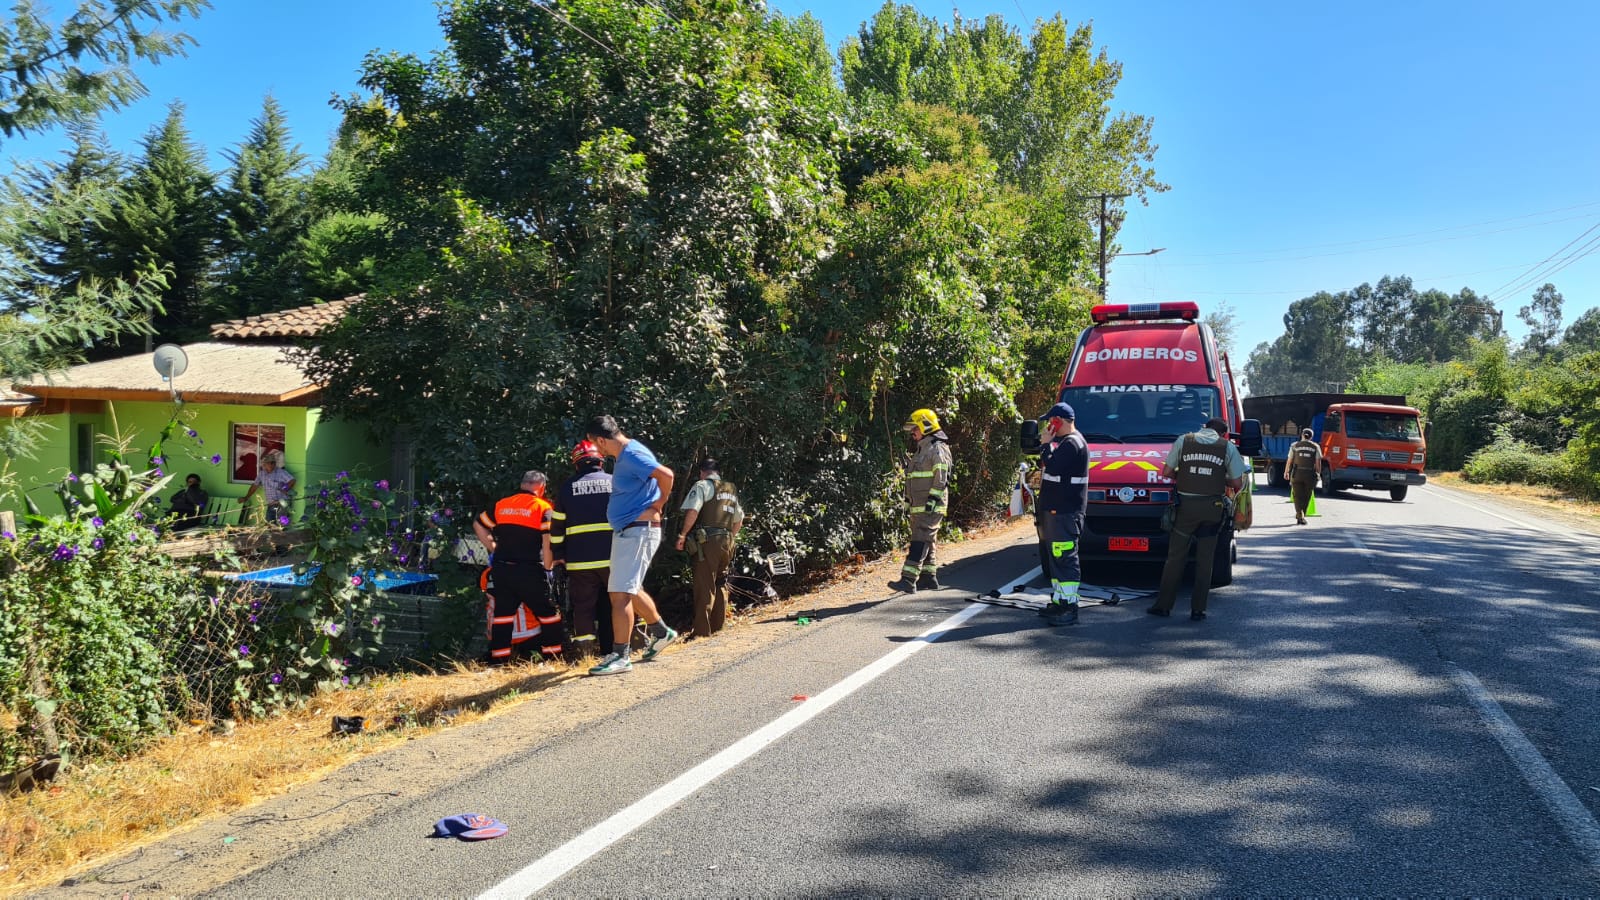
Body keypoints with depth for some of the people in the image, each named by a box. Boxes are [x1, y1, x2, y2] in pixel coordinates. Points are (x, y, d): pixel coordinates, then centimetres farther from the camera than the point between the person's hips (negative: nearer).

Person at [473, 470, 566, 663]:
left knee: (502, 614, 10)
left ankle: (497, 661, 11)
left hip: (501, 569, 5)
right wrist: (547, 567, -2)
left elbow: (478, 525, 20)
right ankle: (553, 658, 7)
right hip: (529, 572, -5)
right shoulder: (542, 507, -4)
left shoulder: (500, 505, 12)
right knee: (547, 613, 6)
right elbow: (548, 540, -12)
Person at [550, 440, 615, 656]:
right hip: (613, 558, 0)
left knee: (583, 605, 6)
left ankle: (583, 646, -2)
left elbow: (557, 526, 9)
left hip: (580, 560, 0)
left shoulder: (567, 488, 7)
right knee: (613, 604, 9)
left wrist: (558, 556, 17)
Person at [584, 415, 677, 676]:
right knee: (631, 590, 20)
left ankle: (620, 656, -5)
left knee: (620, 593, -10)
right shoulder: (624, 454, 11)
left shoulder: (632, 455, -19)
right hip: (627, 530, 11)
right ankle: (661, 632, 34)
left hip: (637, 531, -11)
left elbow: (666, 474, -31)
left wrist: (661, 501, -16)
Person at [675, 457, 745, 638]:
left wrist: (683, 534, -10)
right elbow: (739, 520, 24)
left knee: (705, 587, -5)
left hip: (707, 542, -7)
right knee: (720, 585, 16)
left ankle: (702, 631, -6)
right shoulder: (732, 490, 19)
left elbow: (693, 511, -17)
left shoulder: (702, 486, -3)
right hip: (727, 542, 7)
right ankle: (718, 627, 21)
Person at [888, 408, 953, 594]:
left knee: (920, 542, -14)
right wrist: (909, 500, 22)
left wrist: (933, 498, -23)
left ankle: (908, 580, -19)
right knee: (925, 543, 13)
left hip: (930, 507, -10)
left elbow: (941, 477, -18)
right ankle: (929, 578, 20)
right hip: (918, 507, 10)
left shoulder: (937, 449, -10)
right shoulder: (922, 450, 21)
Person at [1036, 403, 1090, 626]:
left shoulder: (1072, 444, -15)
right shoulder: (1066, 442, 20)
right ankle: (1059, 601, 25)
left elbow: (1052, 469, -23)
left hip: (1065, 512, -11)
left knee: (1066, 559, -10)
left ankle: (1070, 608, -9)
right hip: (1057, 509, 11)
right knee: (1058, 558, 16)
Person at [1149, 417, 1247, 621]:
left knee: (1175, 556, 7)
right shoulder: (1228, 447, 4)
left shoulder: (1183, 441, 5)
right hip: (1212, 508, 0)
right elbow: (1237, 483, 2)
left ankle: (1163, 605, 8)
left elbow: (1166, 472, 3)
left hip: (1186, 505, 0)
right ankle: (1197, 609, 8)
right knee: (1205, 560, 7)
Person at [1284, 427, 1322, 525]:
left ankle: (1300, 516, -16)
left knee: (1298, 496, 0)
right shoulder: (1315, 447, 4)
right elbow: (1318, 463, -1)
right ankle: (1300, 515, 22)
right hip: (1310, 474, 1)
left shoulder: (1294, 446, 3)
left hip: (1297, 474, -1)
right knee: (1306, 497, 14)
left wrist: (1286, 472, 18)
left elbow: (1290, 461, 5)